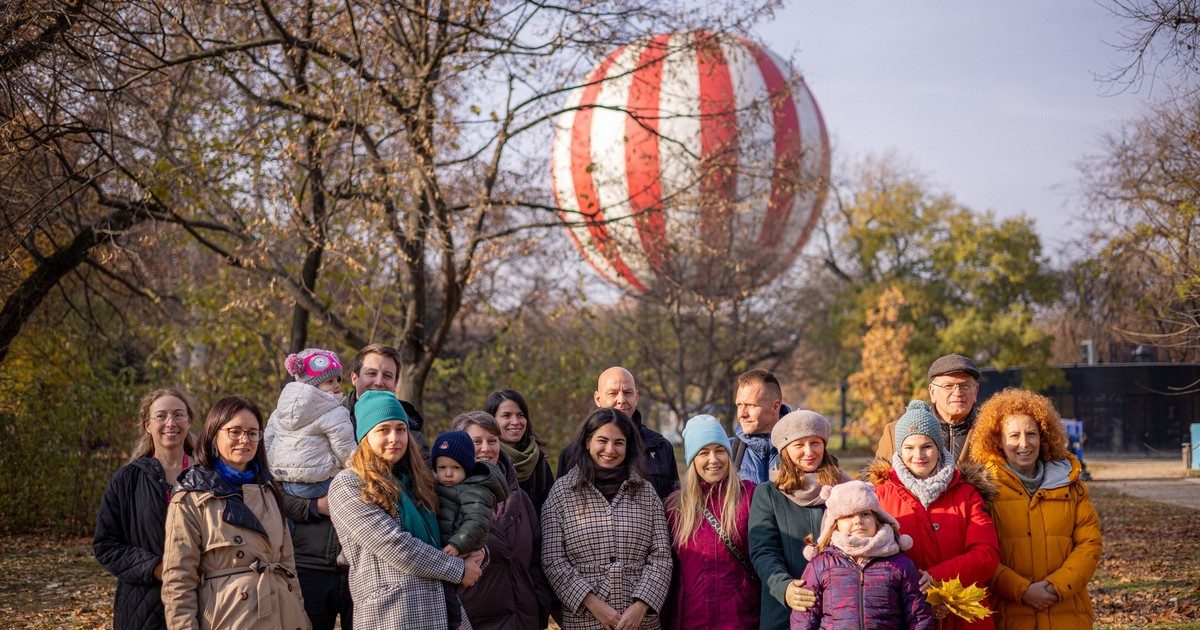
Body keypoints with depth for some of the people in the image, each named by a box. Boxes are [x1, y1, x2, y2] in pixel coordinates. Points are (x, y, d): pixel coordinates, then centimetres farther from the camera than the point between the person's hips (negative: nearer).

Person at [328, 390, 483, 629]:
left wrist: (475, 552, -1)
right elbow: (393, 545, -14)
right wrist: (458, 569, -9)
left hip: (442, 608, 7)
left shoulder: (413, 479, 17)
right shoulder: (346, 485, -5)